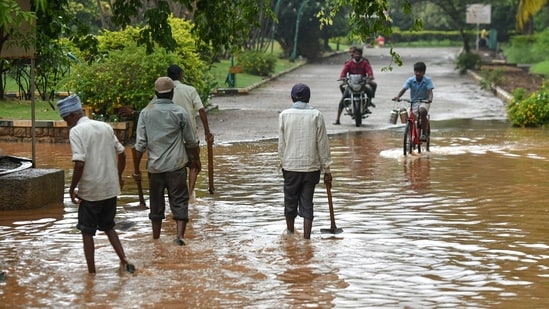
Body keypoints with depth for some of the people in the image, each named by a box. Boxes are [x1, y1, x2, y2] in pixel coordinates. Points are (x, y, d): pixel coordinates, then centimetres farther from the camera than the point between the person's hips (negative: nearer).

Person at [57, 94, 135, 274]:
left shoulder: (76, 131, -12)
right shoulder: (105, 127, 8)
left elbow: (80, 163, -22)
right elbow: (122, 154, 11)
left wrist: (72, 188, -11)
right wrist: (118, 176, 25)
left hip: (90, 191, -6)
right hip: (111, 188, 6)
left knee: (87, 232, 8)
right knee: (108, 226, 21)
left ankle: (92, 271, 12)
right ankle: (124, 260, 9)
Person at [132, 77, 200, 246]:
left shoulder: (146, 112, -1)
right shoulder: (179, 112, -5)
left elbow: (140, 144, -2)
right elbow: (191, 141, 2)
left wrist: (136, 168, 4)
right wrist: (196, 159, 17)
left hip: (155, 167, 2)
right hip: (176, 165, -2)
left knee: (156, 203, 13)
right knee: (179, 201, 1)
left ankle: (156, 238, 20)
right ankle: (180, 235, -14)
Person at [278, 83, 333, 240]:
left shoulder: (284, 115, -4)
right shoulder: (316, 115, -5)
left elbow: (281, 143, 0)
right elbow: (322, 143, -3)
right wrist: (326, 169, 3)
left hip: (290, 166, 0)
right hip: (311, 167, 0)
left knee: (290, 201, 16)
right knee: (307, 204, 4)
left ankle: (290, 232, 35)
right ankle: (306, 238, 0)